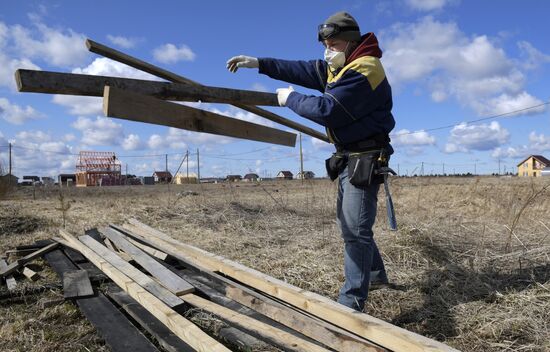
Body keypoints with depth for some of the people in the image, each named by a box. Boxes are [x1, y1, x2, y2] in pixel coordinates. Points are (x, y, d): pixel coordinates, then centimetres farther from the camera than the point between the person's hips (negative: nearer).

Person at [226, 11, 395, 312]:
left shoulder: (363, 72, -19)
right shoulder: (341, 67, 14)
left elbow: (326, 110, -26)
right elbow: (302, 70, 10)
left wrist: (290, 99, -11)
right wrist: (258, 63, 4)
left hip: (365, 159, -10)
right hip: (348, 159, 11)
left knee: (355, 229, -11)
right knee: (348, 220, 19)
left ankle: (351, 302, -5)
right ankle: (375, 272, 37)